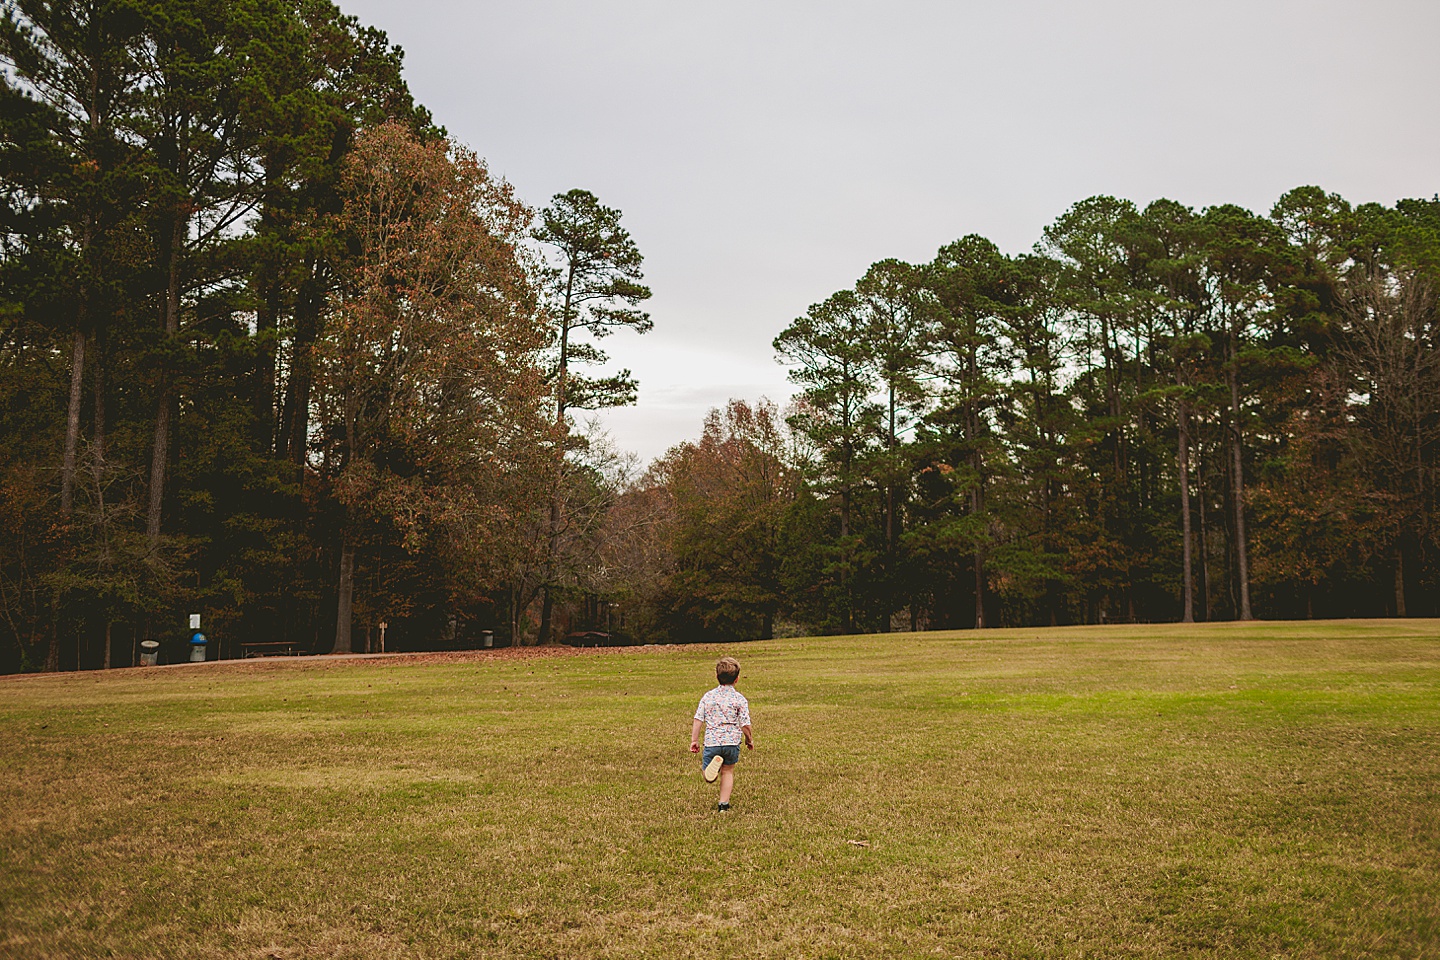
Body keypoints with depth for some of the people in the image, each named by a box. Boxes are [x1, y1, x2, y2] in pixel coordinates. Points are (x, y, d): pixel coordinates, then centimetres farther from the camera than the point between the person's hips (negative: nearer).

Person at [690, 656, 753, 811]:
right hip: (732, 741, 0)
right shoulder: (740, 699, -4)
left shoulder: (708, 696, 3)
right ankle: (724, 804, 13)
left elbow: (698, 720, 3)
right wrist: (749, 740, 13)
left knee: (707, 777, 8)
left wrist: (694, 740, 11)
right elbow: (745, 724, -5)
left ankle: (714, 764, -25)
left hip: (711, 742, 1)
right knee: (728, 771, 17)